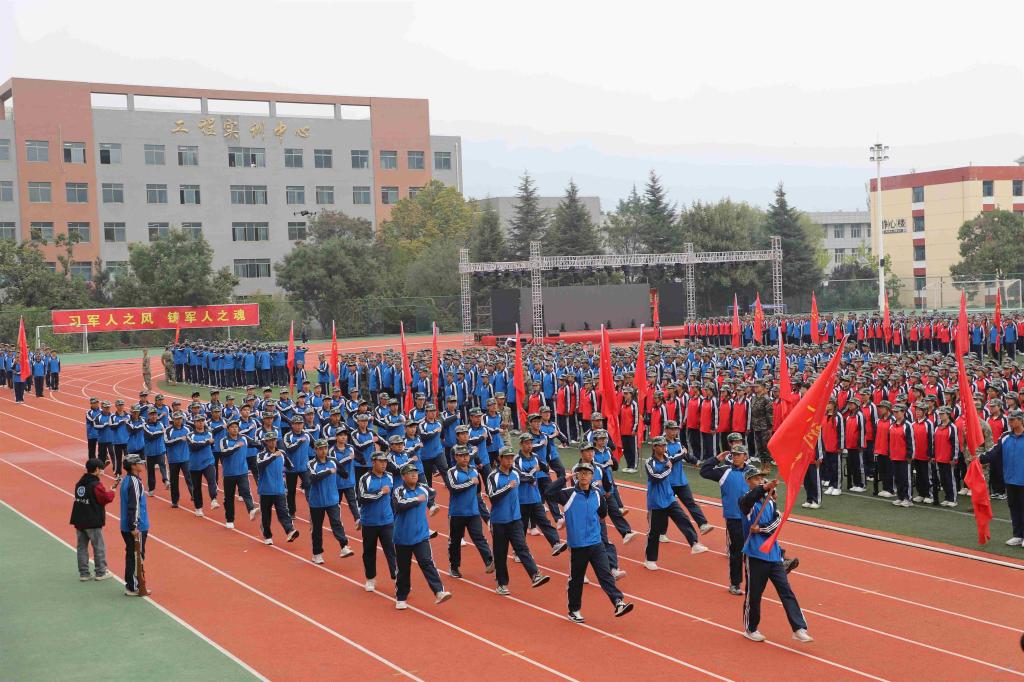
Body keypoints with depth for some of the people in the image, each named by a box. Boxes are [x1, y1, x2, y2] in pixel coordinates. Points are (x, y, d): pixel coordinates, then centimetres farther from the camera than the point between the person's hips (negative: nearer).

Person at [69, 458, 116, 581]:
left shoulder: (80, 483, 6)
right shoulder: (96, 484, -16)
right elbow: (106, 498, -13)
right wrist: (112, 492, 7)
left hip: (79, 520, 7)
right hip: (93, 522, -7)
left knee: (82, 547, 11)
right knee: (99, 548, 6)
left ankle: (83, 573, 15)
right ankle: (100, 573, 13)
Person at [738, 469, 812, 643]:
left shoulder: (769, 501, 10)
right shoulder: (746, 501, -6)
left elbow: (777, 521, -1)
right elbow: (751, 497, -31)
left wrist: (761, 529, -17)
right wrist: (765, 488, -49)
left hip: (774, 554, 4)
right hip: (756, 555, -4)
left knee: (786, 591, -2)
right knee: (753, 594, 5)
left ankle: (799, 629, -3)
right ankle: (750, 629, 23)